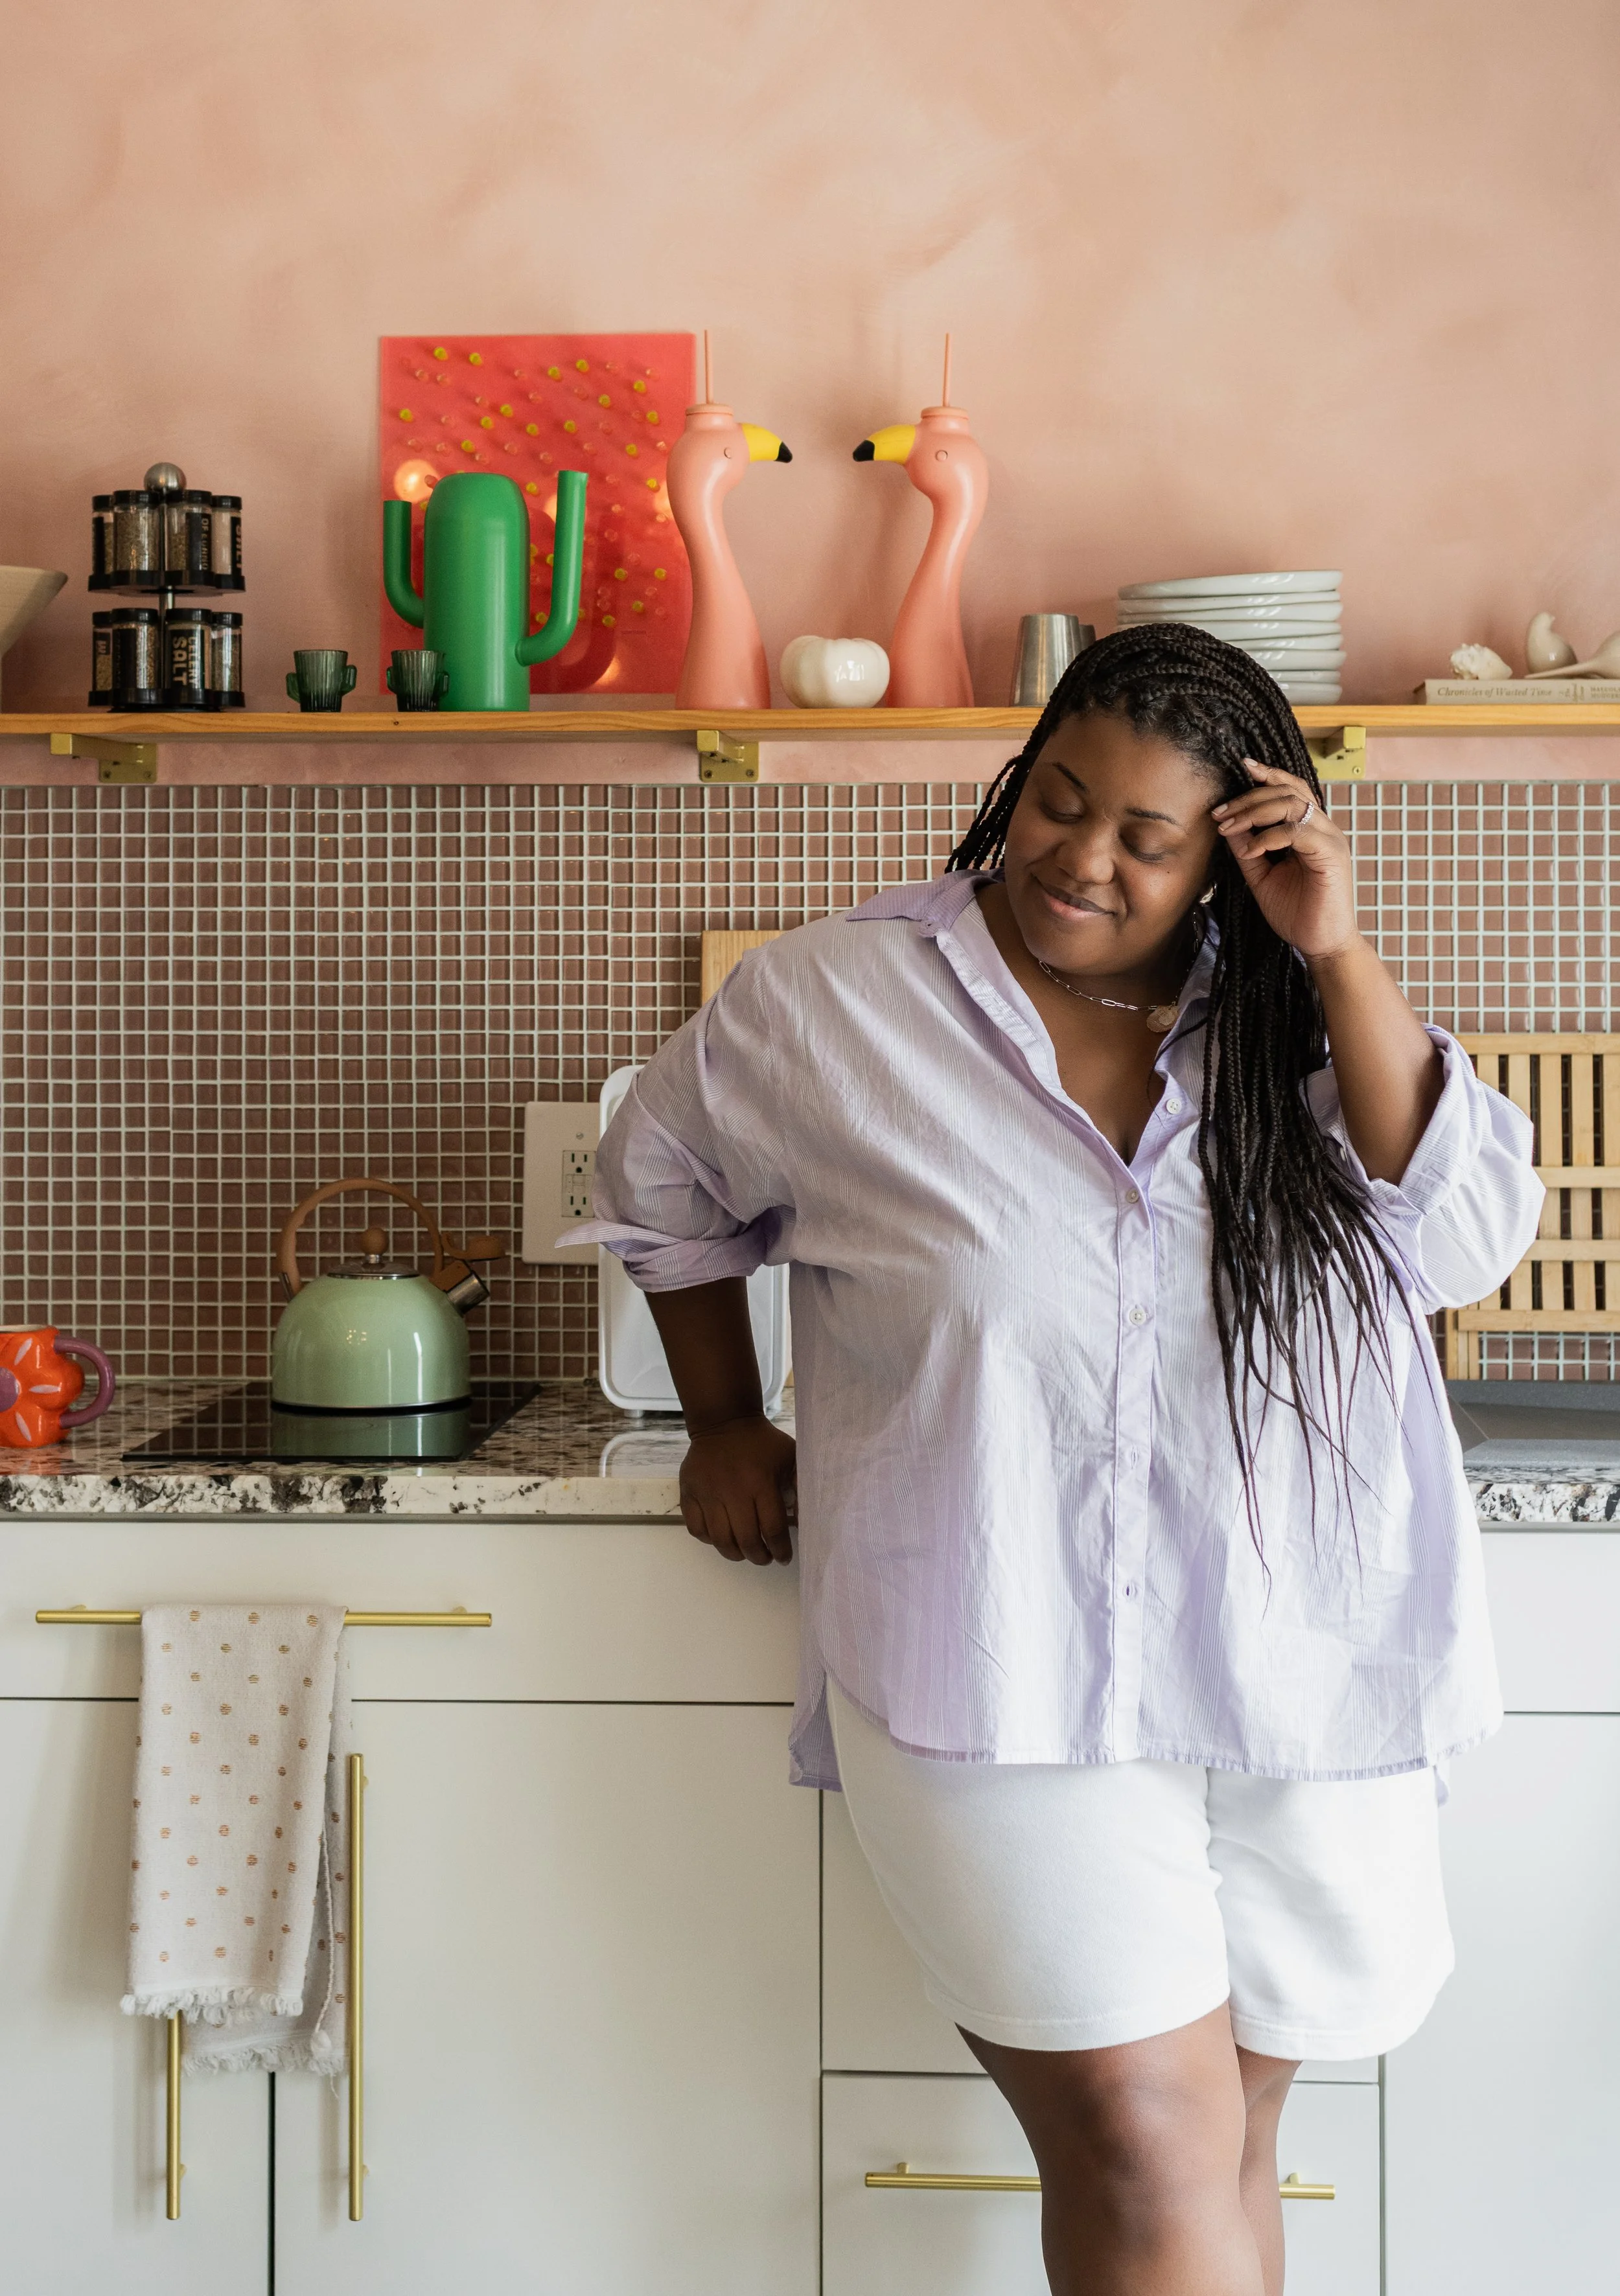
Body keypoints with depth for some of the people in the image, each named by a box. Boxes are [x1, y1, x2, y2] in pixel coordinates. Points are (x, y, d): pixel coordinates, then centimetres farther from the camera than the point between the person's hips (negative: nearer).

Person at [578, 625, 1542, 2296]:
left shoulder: (1298, 1026, 5)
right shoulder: (833, 1005, -1)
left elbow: (1464, 1241, -8)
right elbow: (663, 1181, 16)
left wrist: (1336, 957, -13)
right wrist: (725, 1428, 19)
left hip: (1304, 1688, 3)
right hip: (1006, 1689, -3)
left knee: (1221, 2142, 14)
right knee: (1146, 2151, -8)